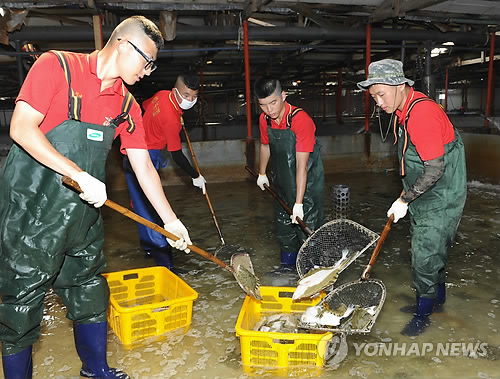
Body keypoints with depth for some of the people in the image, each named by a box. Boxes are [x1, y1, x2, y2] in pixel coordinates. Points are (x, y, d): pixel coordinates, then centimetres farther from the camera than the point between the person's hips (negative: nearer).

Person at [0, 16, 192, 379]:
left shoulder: (127, 106, 6)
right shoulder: (57, 66, -9)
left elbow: (143, 166, 8)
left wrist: (171, 220, 7)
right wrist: (82, 176, -23)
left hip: (83, 211, 6)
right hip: (31, 210, -6)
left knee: (91, 292, 17)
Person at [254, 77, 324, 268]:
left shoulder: (301, 120, -27)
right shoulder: (264, 119, -6)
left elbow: (302, 165, -31)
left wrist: (298, 203, -33)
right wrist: (262, 174, 26)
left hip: (307, 182, -7)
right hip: (282, 183, 7)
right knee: (283, 225, 17)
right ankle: (288, 265, 34)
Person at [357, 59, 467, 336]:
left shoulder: (422, 113, -26)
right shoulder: (404, 111, 5)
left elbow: (435, 170, -26)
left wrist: (404, 200, -18)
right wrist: (406, 193, 14)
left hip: (440, 199, -9)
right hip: (423, 196, 9)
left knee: (424, 256, -1)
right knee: (429, 251, 20)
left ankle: (423, 314, 17)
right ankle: (436, 299, 39)